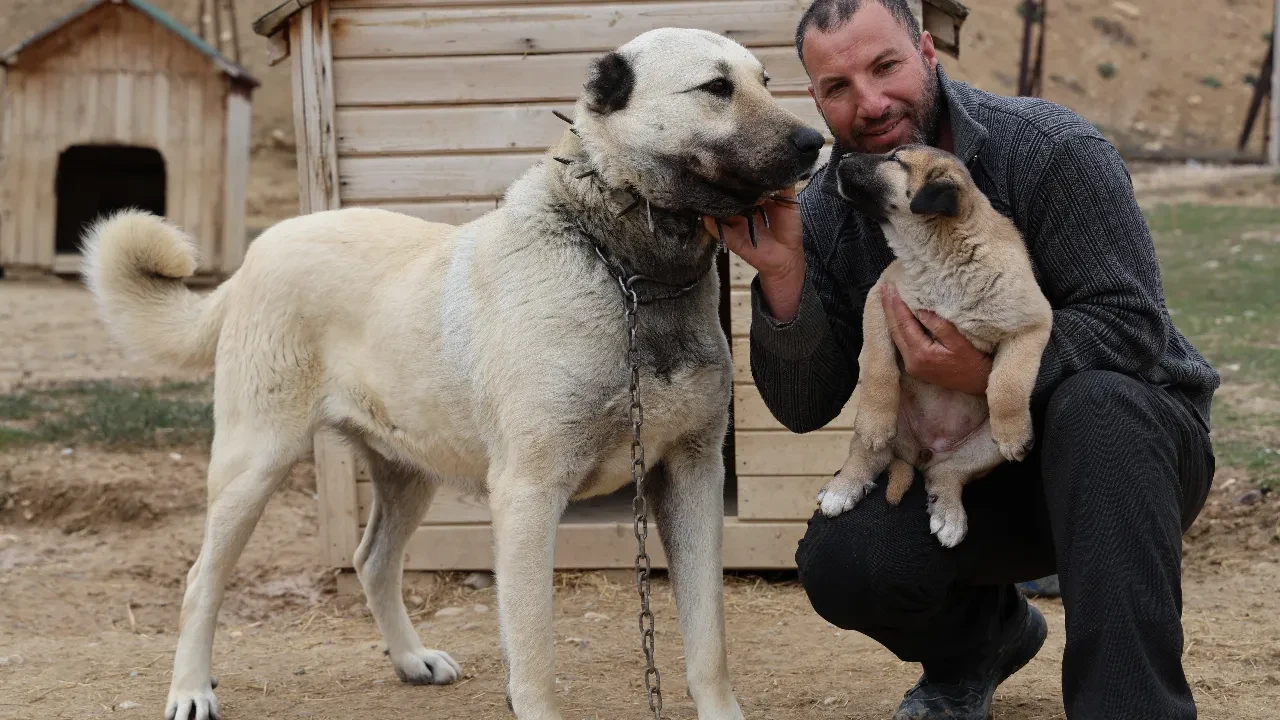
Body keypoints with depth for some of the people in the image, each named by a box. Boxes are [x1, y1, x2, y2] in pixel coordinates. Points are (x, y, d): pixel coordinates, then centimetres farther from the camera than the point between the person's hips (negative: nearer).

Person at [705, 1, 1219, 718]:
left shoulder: (1052, 148, -17)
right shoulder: (823, 213, -4)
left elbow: (1130, 324, -22)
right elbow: (804, 408, -8)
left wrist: (990, 374, -36)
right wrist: (782, 275, -25)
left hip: (1125, 435, -3)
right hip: (967, 478, 4)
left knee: (1093, 404, -38)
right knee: (839, 561, -23)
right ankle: (986, 636, 12)